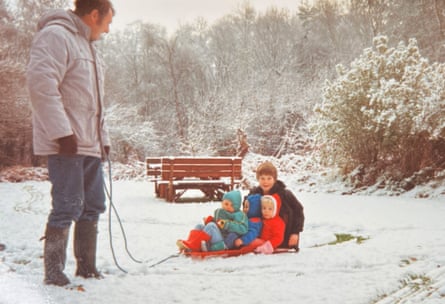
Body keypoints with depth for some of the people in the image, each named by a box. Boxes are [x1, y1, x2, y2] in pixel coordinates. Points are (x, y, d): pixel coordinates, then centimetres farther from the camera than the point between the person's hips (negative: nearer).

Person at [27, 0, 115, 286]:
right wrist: (62, 132, -24)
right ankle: (54, 270, 3)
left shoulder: (88, 46, 22)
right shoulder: (56, 35, -9)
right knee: (68, 206, -8)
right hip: (66, 144, -10)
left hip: (90, 145, 10)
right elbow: (40, 82, -21)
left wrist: (103, 138, 20)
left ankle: (87, 266, 20)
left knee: (93, 206, 11)